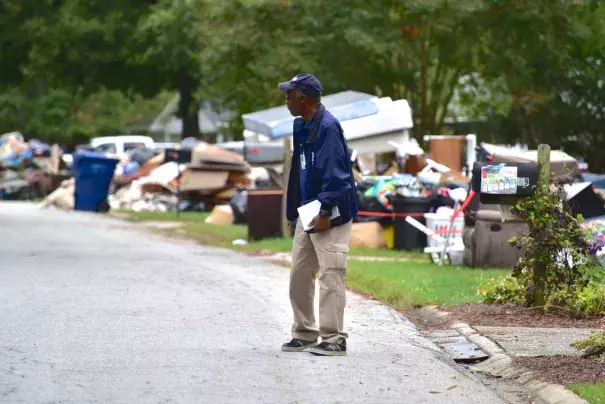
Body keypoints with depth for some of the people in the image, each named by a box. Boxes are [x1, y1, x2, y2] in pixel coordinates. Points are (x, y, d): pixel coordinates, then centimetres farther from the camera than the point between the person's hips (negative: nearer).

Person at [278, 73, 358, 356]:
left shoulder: (328, 127, -16)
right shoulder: (301, 127, 14)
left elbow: (334, 173, -21)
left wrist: (326, 212, -23)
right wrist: (295, 211, 17)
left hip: (330, 214, -10)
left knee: (330, 274, -9)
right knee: (299, 274, 11)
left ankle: (333, 339, -6)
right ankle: (305, 335, 20)